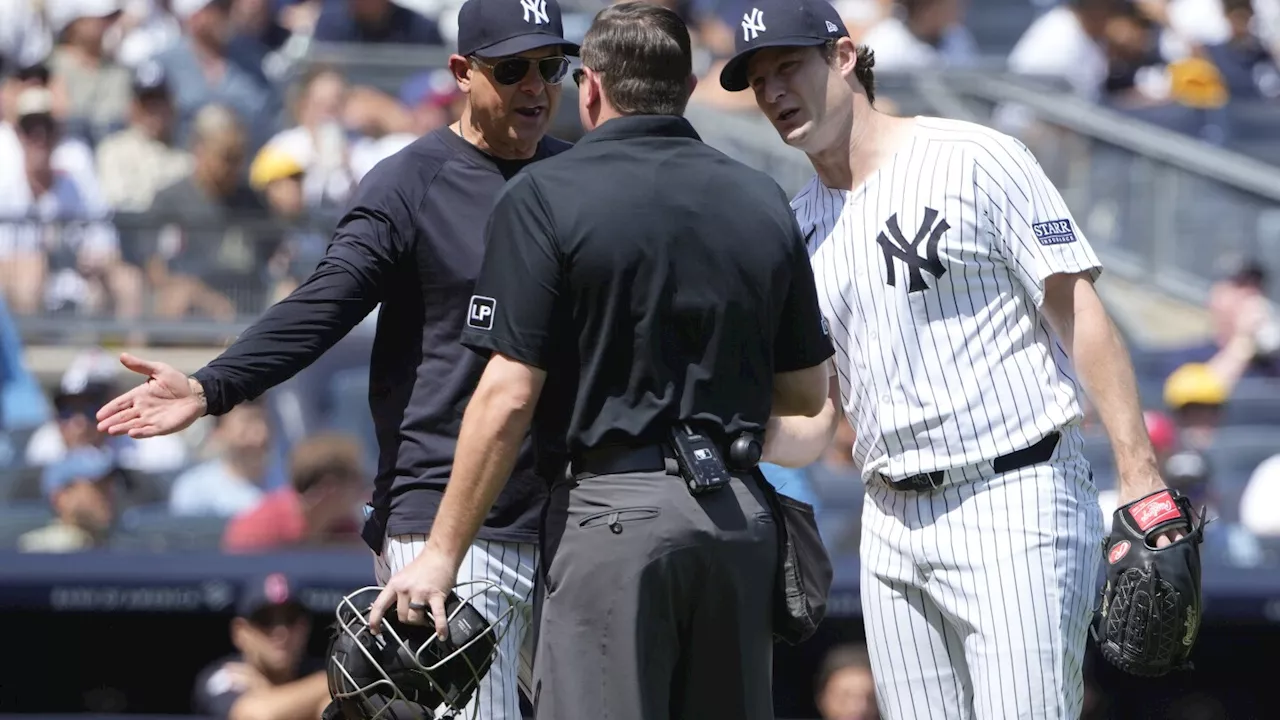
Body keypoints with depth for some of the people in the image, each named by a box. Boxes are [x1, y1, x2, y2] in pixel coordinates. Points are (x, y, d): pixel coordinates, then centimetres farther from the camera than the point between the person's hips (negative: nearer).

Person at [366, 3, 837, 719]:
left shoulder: (547, 196, -5)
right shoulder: (764, 200, 10)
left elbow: (509, 395, -10)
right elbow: (807, 393, 14)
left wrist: (442, 553, -6)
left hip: (616, 510, -5)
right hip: (741, 513, 5)